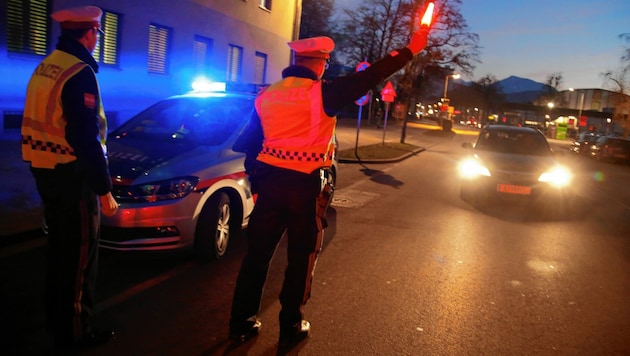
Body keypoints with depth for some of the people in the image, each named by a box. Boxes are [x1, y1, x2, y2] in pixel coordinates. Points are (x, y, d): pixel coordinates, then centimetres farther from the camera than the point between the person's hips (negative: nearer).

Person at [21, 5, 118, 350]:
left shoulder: (45, 66, 12)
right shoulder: (80, 72, -18)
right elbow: (86, 139, -23)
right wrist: (104, 189, -19)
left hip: (45, 170, 9)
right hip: (71, 175, -9)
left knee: (59, 248, 20)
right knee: (78, 254, 3)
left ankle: (56, 321, 35)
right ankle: (73, 331, 16)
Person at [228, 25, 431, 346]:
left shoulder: (266, 95, 8)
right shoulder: (322, 92, -9)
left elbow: (250, 144, 11)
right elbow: (369, 77, -8)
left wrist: (256, 183, 20)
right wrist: (410, 49, 0)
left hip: (269, 182, 5)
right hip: (304, 186, -5)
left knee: (257, 253, 13)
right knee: (301, 258, 10)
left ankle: (241, 323, 23)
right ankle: (291, 327, 21)